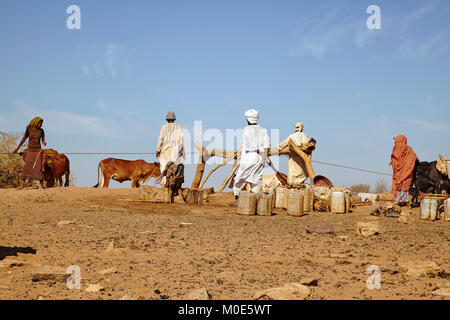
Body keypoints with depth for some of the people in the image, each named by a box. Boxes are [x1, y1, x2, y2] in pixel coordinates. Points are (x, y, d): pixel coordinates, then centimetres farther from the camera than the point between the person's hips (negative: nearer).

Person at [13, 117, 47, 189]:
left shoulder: (41, 130, 2)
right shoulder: (28, 129, -1)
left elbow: (43, 140, 7)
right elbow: (24, 139, 6)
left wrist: (44, 143, -18)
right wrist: (17, 148, 8)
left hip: (38, 150, 0)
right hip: (30, 150, 0)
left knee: (39, 166, -10)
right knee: (26, 167, -6)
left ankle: (41, 184, -7)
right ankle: (22, 184, 0)